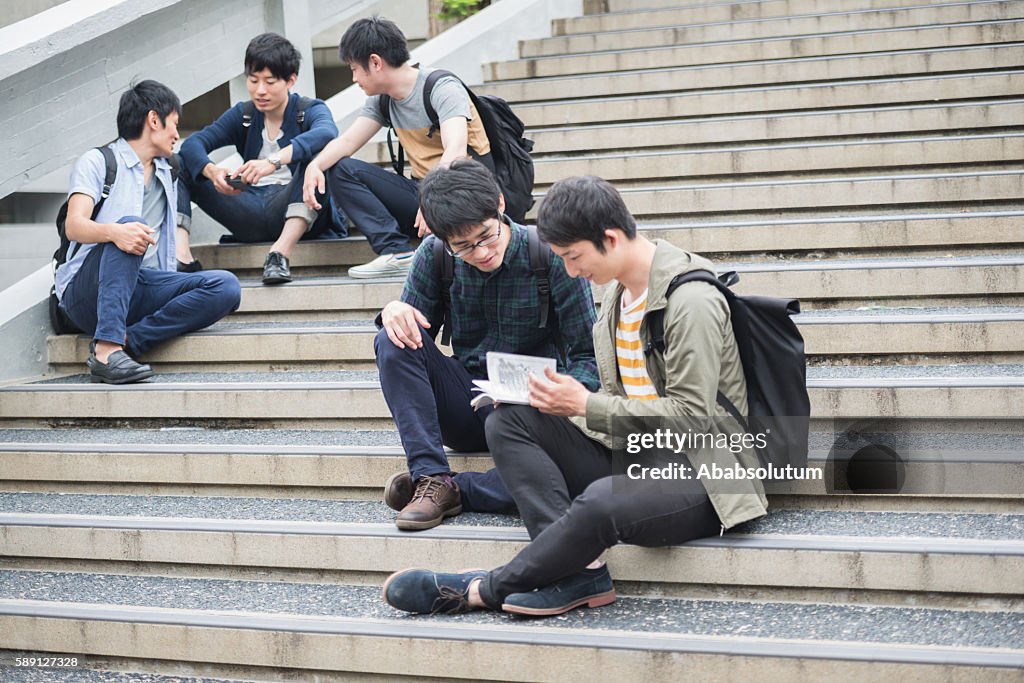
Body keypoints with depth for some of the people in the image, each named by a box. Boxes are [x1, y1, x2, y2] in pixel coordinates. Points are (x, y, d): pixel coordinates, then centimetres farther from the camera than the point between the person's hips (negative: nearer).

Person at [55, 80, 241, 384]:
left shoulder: (167, 174, 26)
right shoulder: (98, 161, 5)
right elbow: (75, 227, -12)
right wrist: (113, 231, -32)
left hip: (143, 288, 5)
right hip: (87, 290, -5)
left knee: (226, 286, -19)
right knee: (131, 225, -34)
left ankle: (126, 341, -26)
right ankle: (107, 347, -44)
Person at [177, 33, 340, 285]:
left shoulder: (310, 110, 0)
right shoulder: (243, 115, 12)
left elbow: (327, 132, -27)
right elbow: (193, 144, -2)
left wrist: (274, 161, -41)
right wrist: (212, 171, -26)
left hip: (296, 210, -4)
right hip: (252, 213, 4)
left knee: (318, 152, -31)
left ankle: (282, 251, -40)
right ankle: (179, 251, -27)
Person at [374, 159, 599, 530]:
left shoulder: (551, 256, -13)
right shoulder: (433, 255, -4)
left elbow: (588, 356, -10)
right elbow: (415, 332, 4)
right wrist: (394, 313, -20)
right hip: (464, 410, 3)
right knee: (392, 342, -21)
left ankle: (451, 489, -17)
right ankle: (431, 477, -23)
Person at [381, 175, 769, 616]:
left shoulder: (691, 301, -16)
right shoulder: (619, 292, 11)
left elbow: (691, 415, -20)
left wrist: (587, 405, -18)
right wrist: (560, 400, -3)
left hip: (699, 474, -9)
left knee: (602, 501, -39)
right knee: (507, 422, -5)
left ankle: (483, 590, -16)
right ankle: (580, 571, -21)